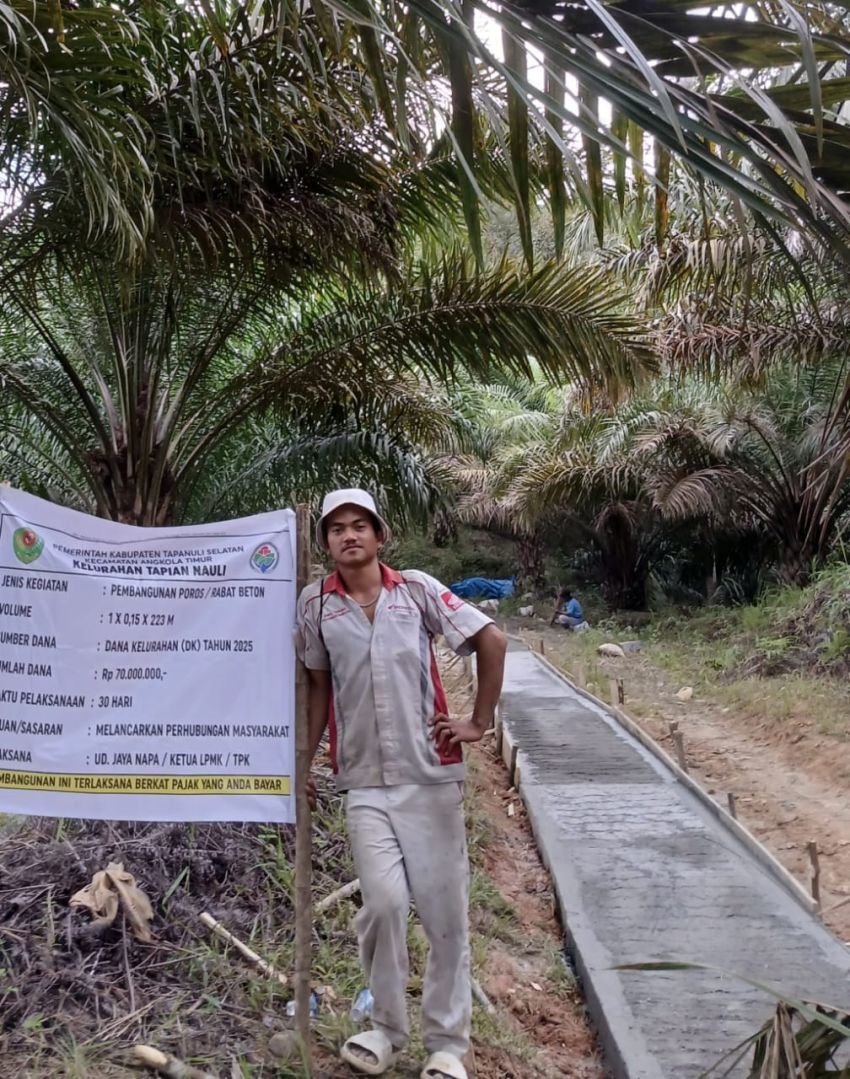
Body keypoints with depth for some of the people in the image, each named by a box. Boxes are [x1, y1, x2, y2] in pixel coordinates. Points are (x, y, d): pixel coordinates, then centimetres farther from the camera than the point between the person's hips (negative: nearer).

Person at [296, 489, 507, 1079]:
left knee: (445, 909, 6)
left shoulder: (417, 588, -5)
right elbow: (320, 686, 10)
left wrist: (480, 722, 0)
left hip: (431, 773, 0)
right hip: (364, 781, 1)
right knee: (383, 903, -7)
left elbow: (492, 641, 2)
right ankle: (387, 1028, 19)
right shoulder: (315, 603, -1)